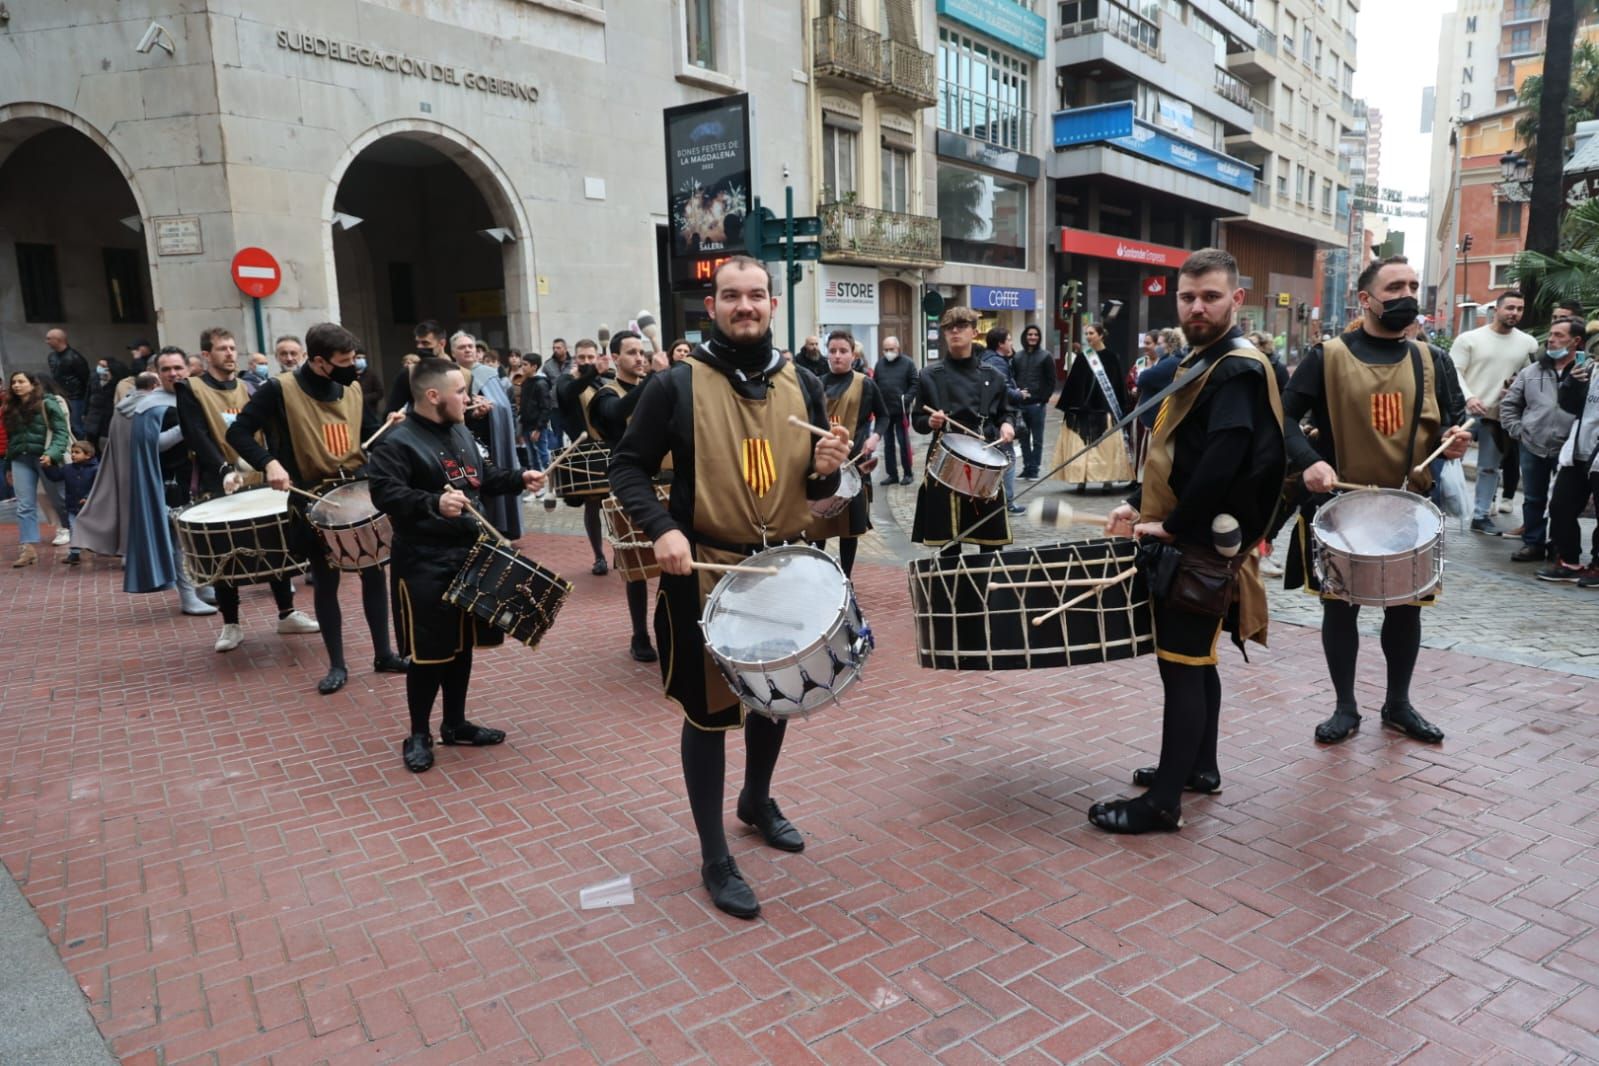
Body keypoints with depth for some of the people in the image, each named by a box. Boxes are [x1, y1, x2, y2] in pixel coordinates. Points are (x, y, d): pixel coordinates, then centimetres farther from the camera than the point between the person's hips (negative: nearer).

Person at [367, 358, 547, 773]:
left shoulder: (461, 433, 12)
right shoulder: (396, 443, -15)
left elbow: (484, 477, 24)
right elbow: (386, 495, -27)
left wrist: (520, 479, 9)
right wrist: (435, 503, -40)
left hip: (468, 555, 8)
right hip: (423, 564, -8)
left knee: (461, 645, 15)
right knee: (428, 653, -1)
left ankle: (455, 724, 29)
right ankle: (418, 735, 16)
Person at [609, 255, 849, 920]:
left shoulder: (801, 384, 5)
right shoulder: (676, 384, -8)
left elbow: (819, 486, 11)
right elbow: (629, 465, -6)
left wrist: (827, 469, -13)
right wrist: (660, 528, -22)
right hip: (706, 572, -5)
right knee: (709, 709, 4)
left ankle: (757, 801, 46)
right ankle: (715, 858, 20)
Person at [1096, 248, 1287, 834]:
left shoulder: (1238, 370, -17)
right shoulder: (1200, 362, 14)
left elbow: (1222, 465, -29)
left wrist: (1173, 526, -20)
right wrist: (1139, 504, 9)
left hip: (1201, 547, -10)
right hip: (1187, 543, 10)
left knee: (1181, 665, -4)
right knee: (1195, 659, 19)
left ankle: (1164, 801, 4)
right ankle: (1201, 766, 33)